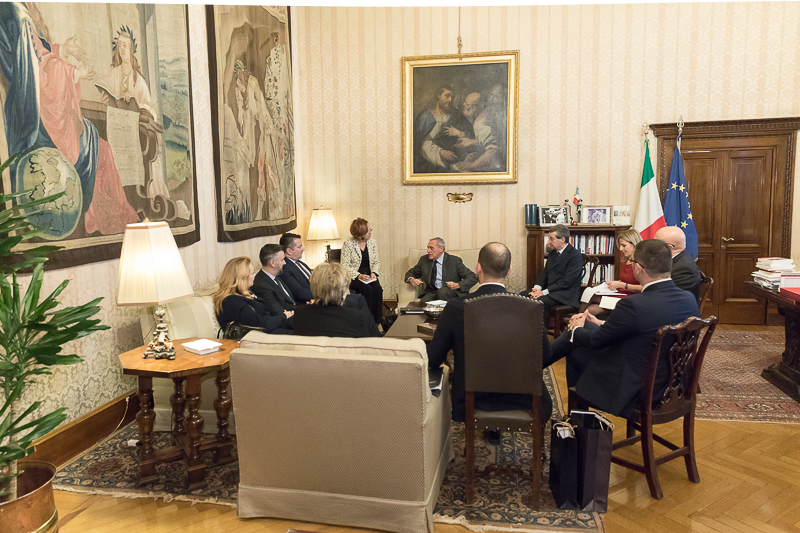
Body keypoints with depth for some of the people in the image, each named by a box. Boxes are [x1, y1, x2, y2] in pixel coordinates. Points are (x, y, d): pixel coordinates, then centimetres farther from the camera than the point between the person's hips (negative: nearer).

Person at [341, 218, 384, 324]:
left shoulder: (372, 243, 9)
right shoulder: (348, 244, -6)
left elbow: (376, 262, 12)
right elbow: (345, 266, -9)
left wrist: (374, 273, -9)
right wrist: (359, 276, -22)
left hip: (369, 276, 4)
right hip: (354, 277, -4)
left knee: (378, 289, -27)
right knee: (367, 290, -32)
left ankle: (377, 322, -19)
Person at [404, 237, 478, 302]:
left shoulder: (455, 261, -1)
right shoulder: (424, 260, 10)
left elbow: (473, 278, -3)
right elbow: (410, 273, 23)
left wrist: (458, 285, -20)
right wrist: (411, 279, -2)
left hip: (451, 292, 0)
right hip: (431, 292, 1)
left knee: (442, 292, -36)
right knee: (424, 302, -34)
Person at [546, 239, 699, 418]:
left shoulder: (633, 305, -32)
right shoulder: (690, 300, -7)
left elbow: (596, 341, -14)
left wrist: (576, 329, 9)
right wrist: (601, 324, 16)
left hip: (631, 390, -8)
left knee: (574, 346, 8)